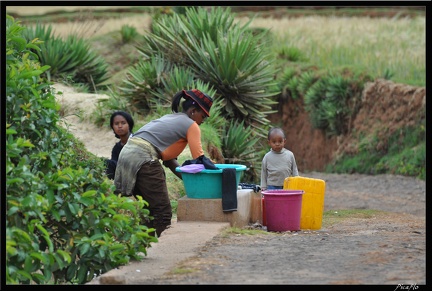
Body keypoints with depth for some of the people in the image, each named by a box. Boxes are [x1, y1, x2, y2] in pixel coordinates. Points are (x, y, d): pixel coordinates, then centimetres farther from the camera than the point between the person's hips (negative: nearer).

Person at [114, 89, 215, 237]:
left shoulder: (169, 118, 28)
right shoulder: (191, 125, 2)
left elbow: (167, 156, 25)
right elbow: (200, 159, -4)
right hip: (143, 159, -9)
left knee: (149, 211, 16)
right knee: (162, 214, -6)